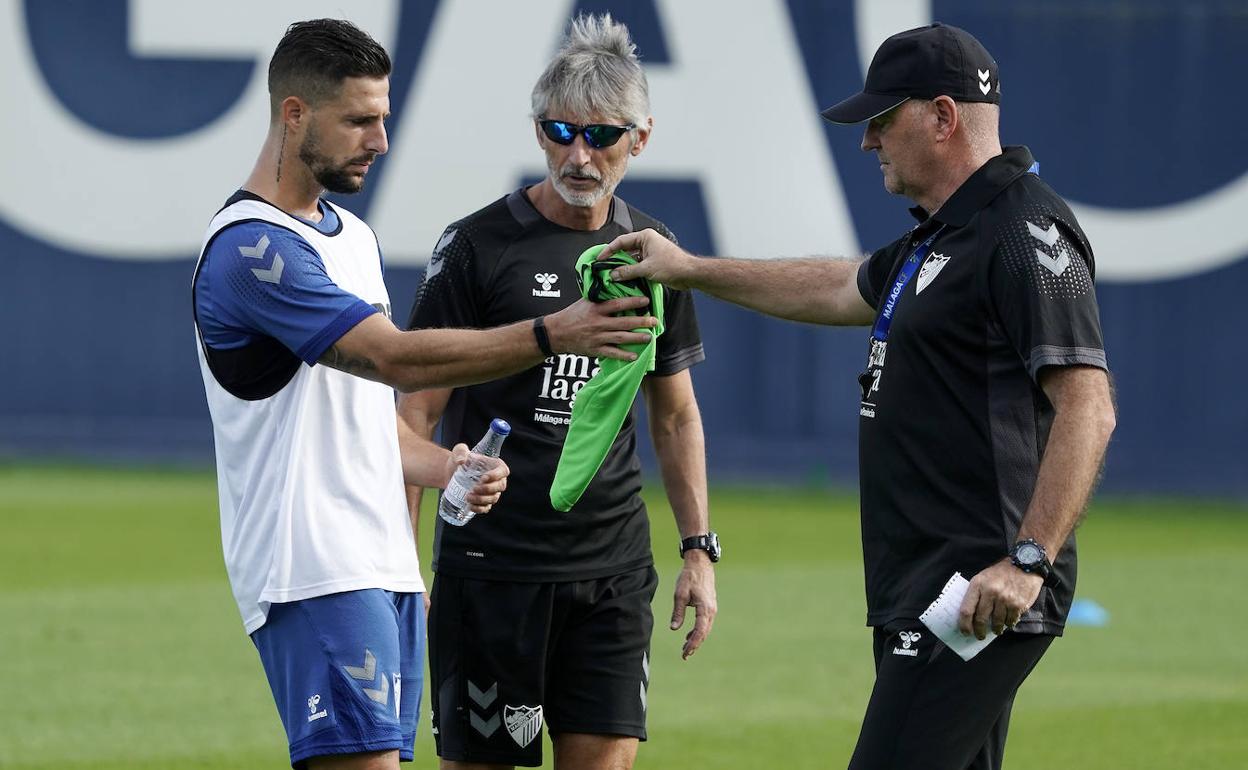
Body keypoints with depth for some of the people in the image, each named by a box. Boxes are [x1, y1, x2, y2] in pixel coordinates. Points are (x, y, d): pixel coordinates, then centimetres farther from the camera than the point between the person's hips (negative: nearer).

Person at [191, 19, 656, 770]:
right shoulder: (250, 248, -13)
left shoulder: (355, 237, 19)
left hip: (385, 568, 9)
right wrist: (551, 334, -27)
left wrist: (442, 468, 6)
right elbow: (396, 359, -22)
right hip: (315, 574, -9)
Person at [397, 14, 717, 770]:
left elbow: (675, 413, 19)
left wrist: (699, 548, 12)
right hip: (492, 561, -4)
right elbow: (418, 411, -4)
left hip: (613, 566, 4)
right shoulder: (479, 246, -5)